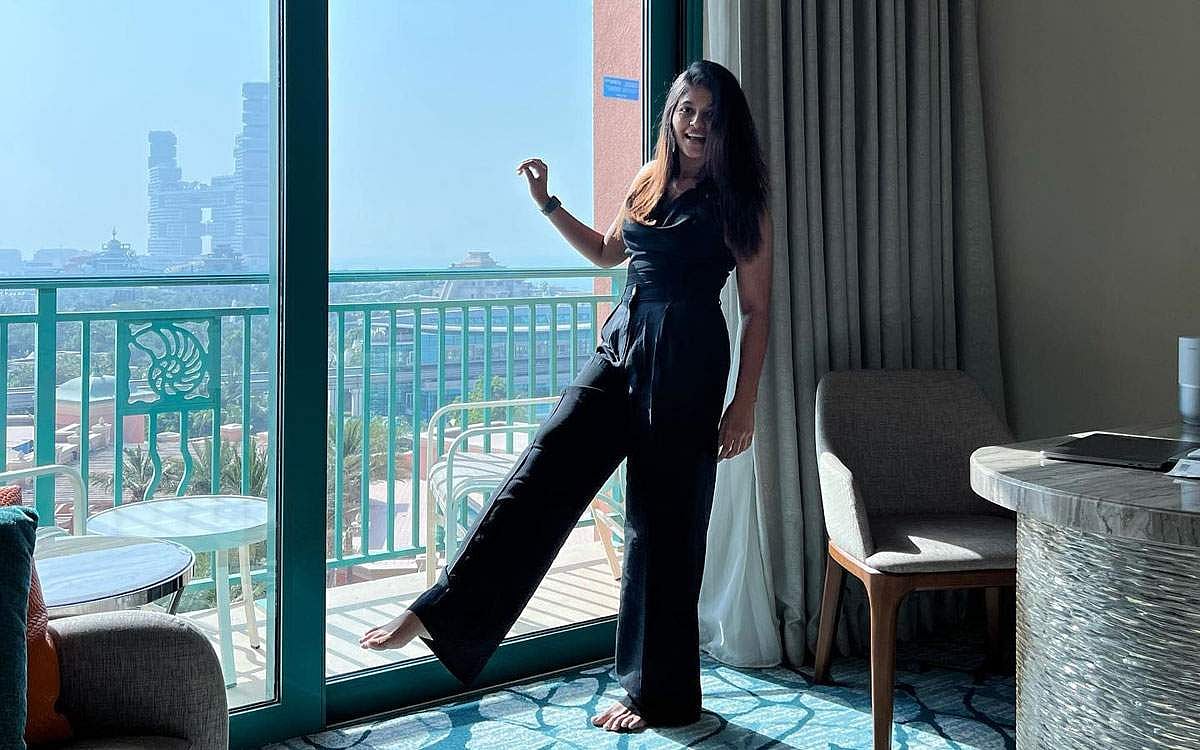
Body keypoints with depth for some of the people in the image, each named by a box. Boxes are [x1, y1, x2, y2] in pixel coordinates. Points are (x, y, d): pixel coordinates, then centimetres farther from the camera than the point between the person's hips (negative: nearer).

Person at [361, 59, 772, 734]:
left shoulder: (740, 199, -1)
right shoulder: (650, 181, 14)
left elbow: (757, 310, -3)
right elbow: (606, 253, 30)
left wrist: (744, 404, -8)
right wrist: (547, 203, 22)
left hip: (685, 366, -5)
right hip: (620, 349, 5)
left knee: (663, 525, 1)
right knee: (541, 473, -7)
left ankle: (659, 693, 15)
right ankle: (441, 618, -7)